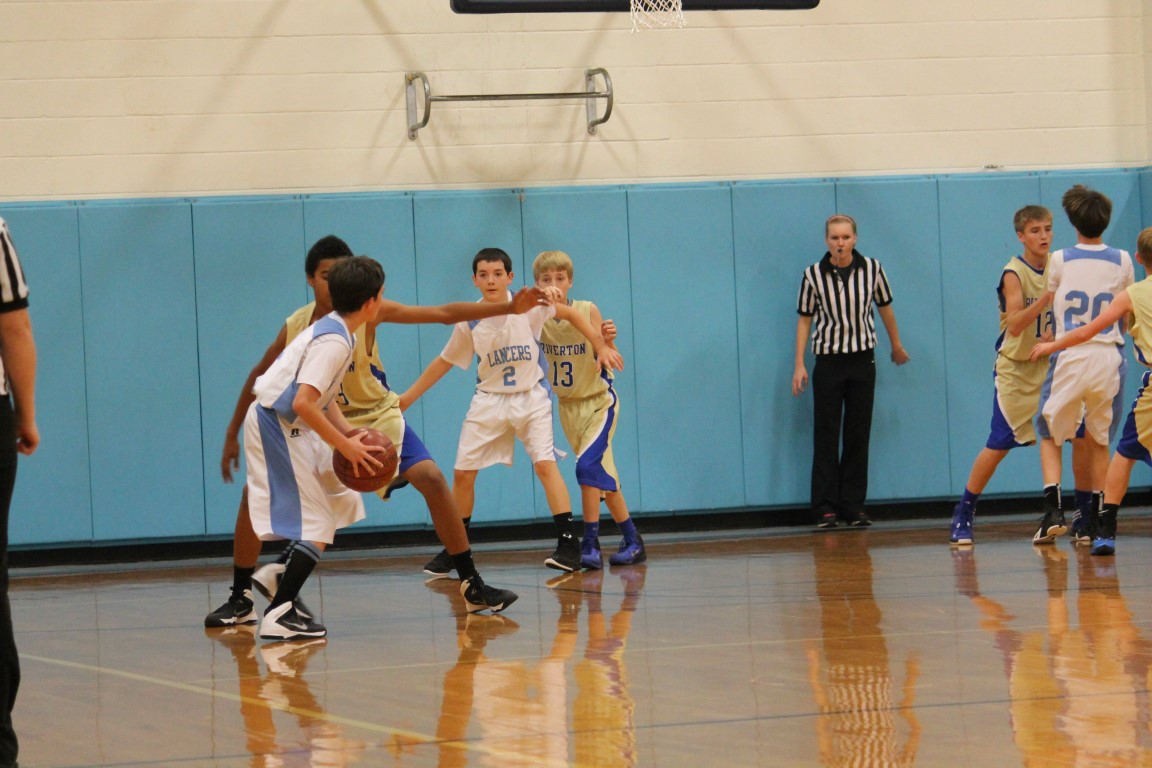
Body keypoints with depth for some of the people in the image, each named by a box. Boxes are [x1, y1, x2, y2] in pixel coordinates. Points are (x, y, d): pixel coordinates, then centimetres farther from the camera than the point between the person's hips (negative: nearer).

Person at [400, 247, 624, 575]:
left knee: (545, 463, -20)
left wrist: (601, 346, -5)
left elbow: (571, 314, 1)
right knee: (462, 473, 0)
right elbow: (444, 362, 7)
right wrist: (407, 397, 8)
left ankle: (568, 544, -18)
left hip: (531, 396, -3)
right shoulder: (469, 323, -5)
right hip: (489, 400, 3)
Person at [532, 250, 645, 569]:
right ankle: (632, 541, 21)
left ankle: (590, 543, -19)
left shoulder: (588, 311, -16)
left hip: (599, 401, -4)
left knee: (588, 465, -21)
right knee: (602, 474, 11)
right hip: (568, 407, 4)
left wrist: (607, 341, -39)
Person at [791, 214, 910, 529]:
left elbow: (884, 307, 12)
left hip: (862, 360, 2)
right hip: (828, 362, -2)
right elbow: (804, 319, 0)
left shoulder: (872, 269, -2)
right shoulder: (814, 275, -7)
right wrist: (799, 365, -3)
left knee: (858, 436, 3)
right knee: (826, 436, -3)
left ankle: (854, 506, 8)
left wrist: (896, 346, 23)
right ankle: (826, 508, 0)